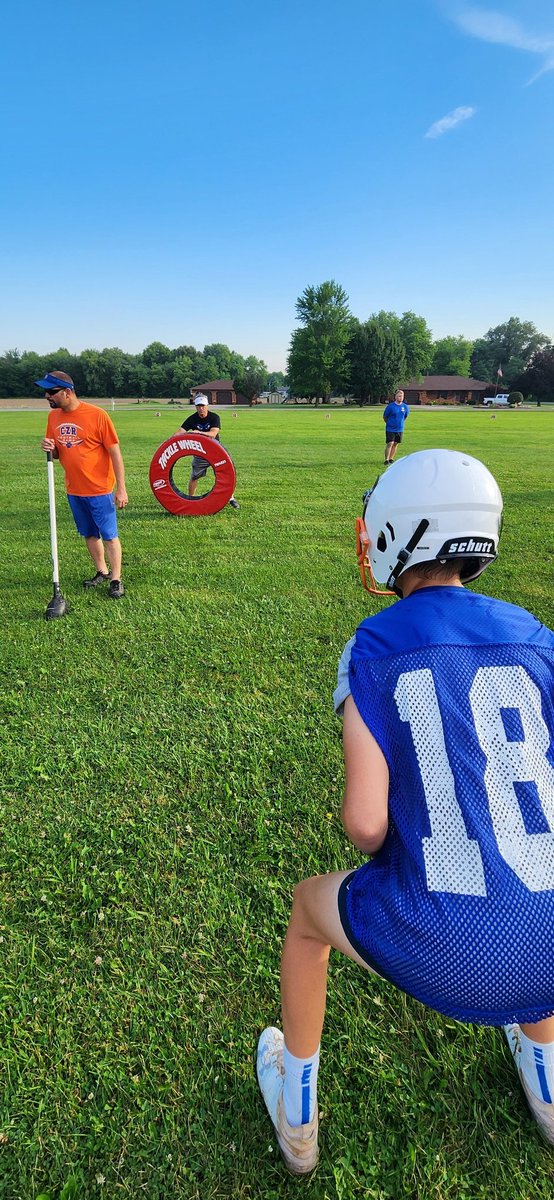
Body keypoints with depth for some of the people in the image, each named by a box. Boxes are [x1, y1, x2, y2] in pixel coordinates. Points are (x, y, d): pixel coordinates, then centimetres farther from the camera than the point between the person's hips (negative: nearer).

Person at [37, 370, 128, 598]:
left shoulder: (96, 415, -15)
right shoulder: (53, 416, 4)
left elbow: (115, 453, -12)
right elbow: (58, 454, 14)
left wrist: (121, 489, -13)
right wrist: (49, 447, -10)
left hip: (99, 489, -6)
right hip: (74, 490, 6)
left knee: (109, 536, 2)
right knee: (89, 534, 16)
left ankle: (116, 580, 12)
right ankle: (102, 572, 32)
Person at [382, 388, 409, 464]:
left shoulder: (405, 406, 1)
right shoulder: (390, 406, -11)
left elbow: (406, 416, 20)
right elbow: (384, 417, 0)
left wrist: (401, 423, 16)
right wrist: (389, 423, 8)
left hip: (400, 429, 5)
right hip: (390, 429, -4)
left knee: (396, 444, 9)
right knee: (390, 444, -10)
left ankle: (391, 459, 20)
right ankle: (386, 460, -6)